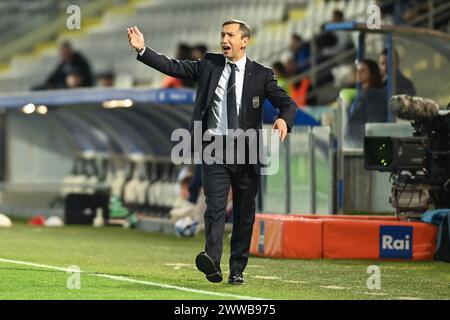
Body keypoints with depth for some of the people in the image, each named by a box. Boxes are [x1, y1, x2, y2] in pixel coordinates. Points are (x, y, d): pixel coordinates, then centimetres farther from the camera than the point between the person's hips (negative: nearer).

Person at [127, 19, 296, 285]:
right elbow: (173, 67, 2)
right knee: (215, 206, -15)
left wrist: (284, 119, -28)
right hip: (215, 148, 0)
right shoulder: (209, 65, 8)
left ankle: (237, 270, 14)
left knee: (244, 213, 5)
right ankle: (212, 260, -30)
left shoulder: (261, 74, 3)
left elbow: (288, 103, -5)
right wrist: (143, 49, -9)